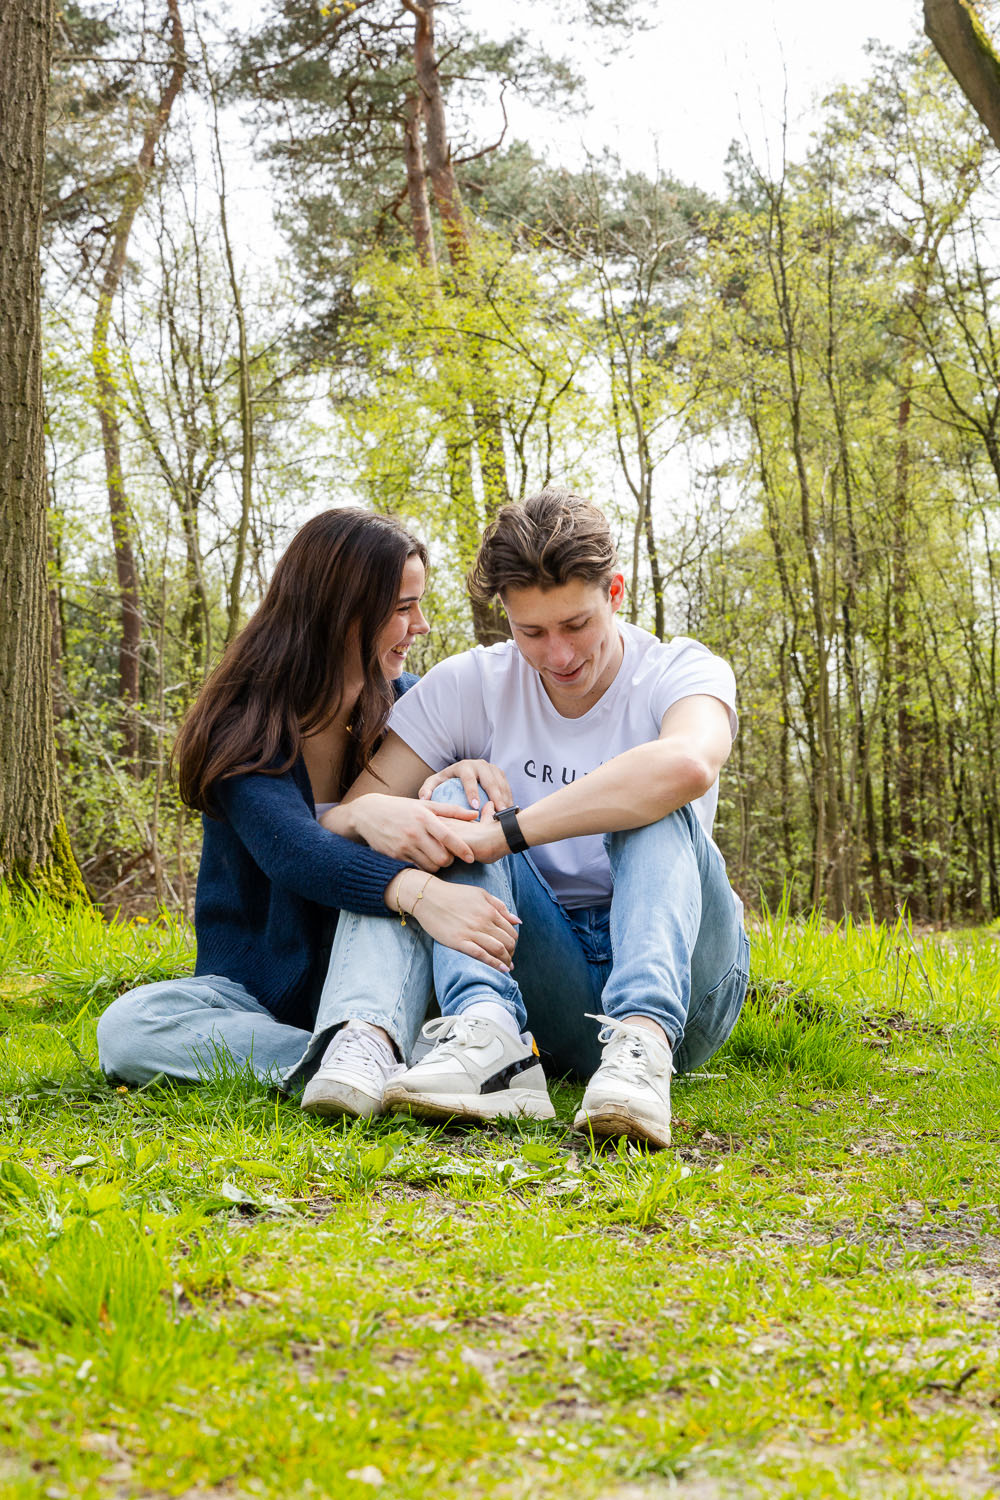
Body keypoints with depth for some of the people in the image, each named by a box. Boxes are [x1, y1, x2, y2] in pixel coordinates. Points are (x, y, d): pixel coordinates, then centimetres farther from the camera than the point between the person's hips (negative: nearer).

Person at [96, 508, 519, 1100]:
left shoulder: (400, 702, 2)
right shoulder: (244, 728, -13)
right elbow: (292, 851, -32)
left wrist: (359, 815, -34)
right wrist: (418, 892, -51)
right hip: (260, 993, -1)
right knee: (127, 1028, -32)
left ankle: (368, 1042, -48)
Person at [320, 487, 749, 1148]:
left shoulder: (685, 671, -7)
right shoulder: (470, 685, 1)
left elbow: (688, 765, -34)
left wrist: (506, 832, -34)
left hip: (683, 976, -2)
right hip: (538, 984, 2)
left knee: (653, 804, -27)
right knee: (455, 796, -18)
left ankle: (642, 1042, -48)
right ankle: (491, 1047, -41)